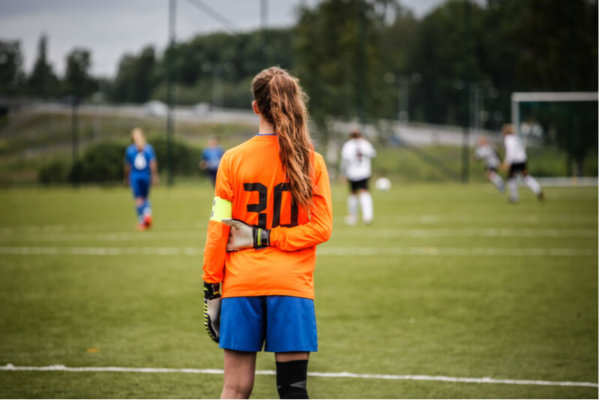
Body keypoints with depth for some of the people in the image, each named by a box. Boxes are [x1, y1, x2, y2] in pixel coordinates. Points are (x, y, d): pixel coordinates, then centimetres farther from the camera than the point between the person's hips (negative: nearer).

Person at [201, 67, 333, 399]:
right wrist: (268, 237, -4)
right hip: (292, 285, 0)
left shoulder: (232, 160, 0)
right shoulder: (311, 162, 1)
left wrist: (211, 289, 4)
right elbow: (321, 227, -4)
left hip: (241, 284, 0)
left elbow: (218, 230, -1)